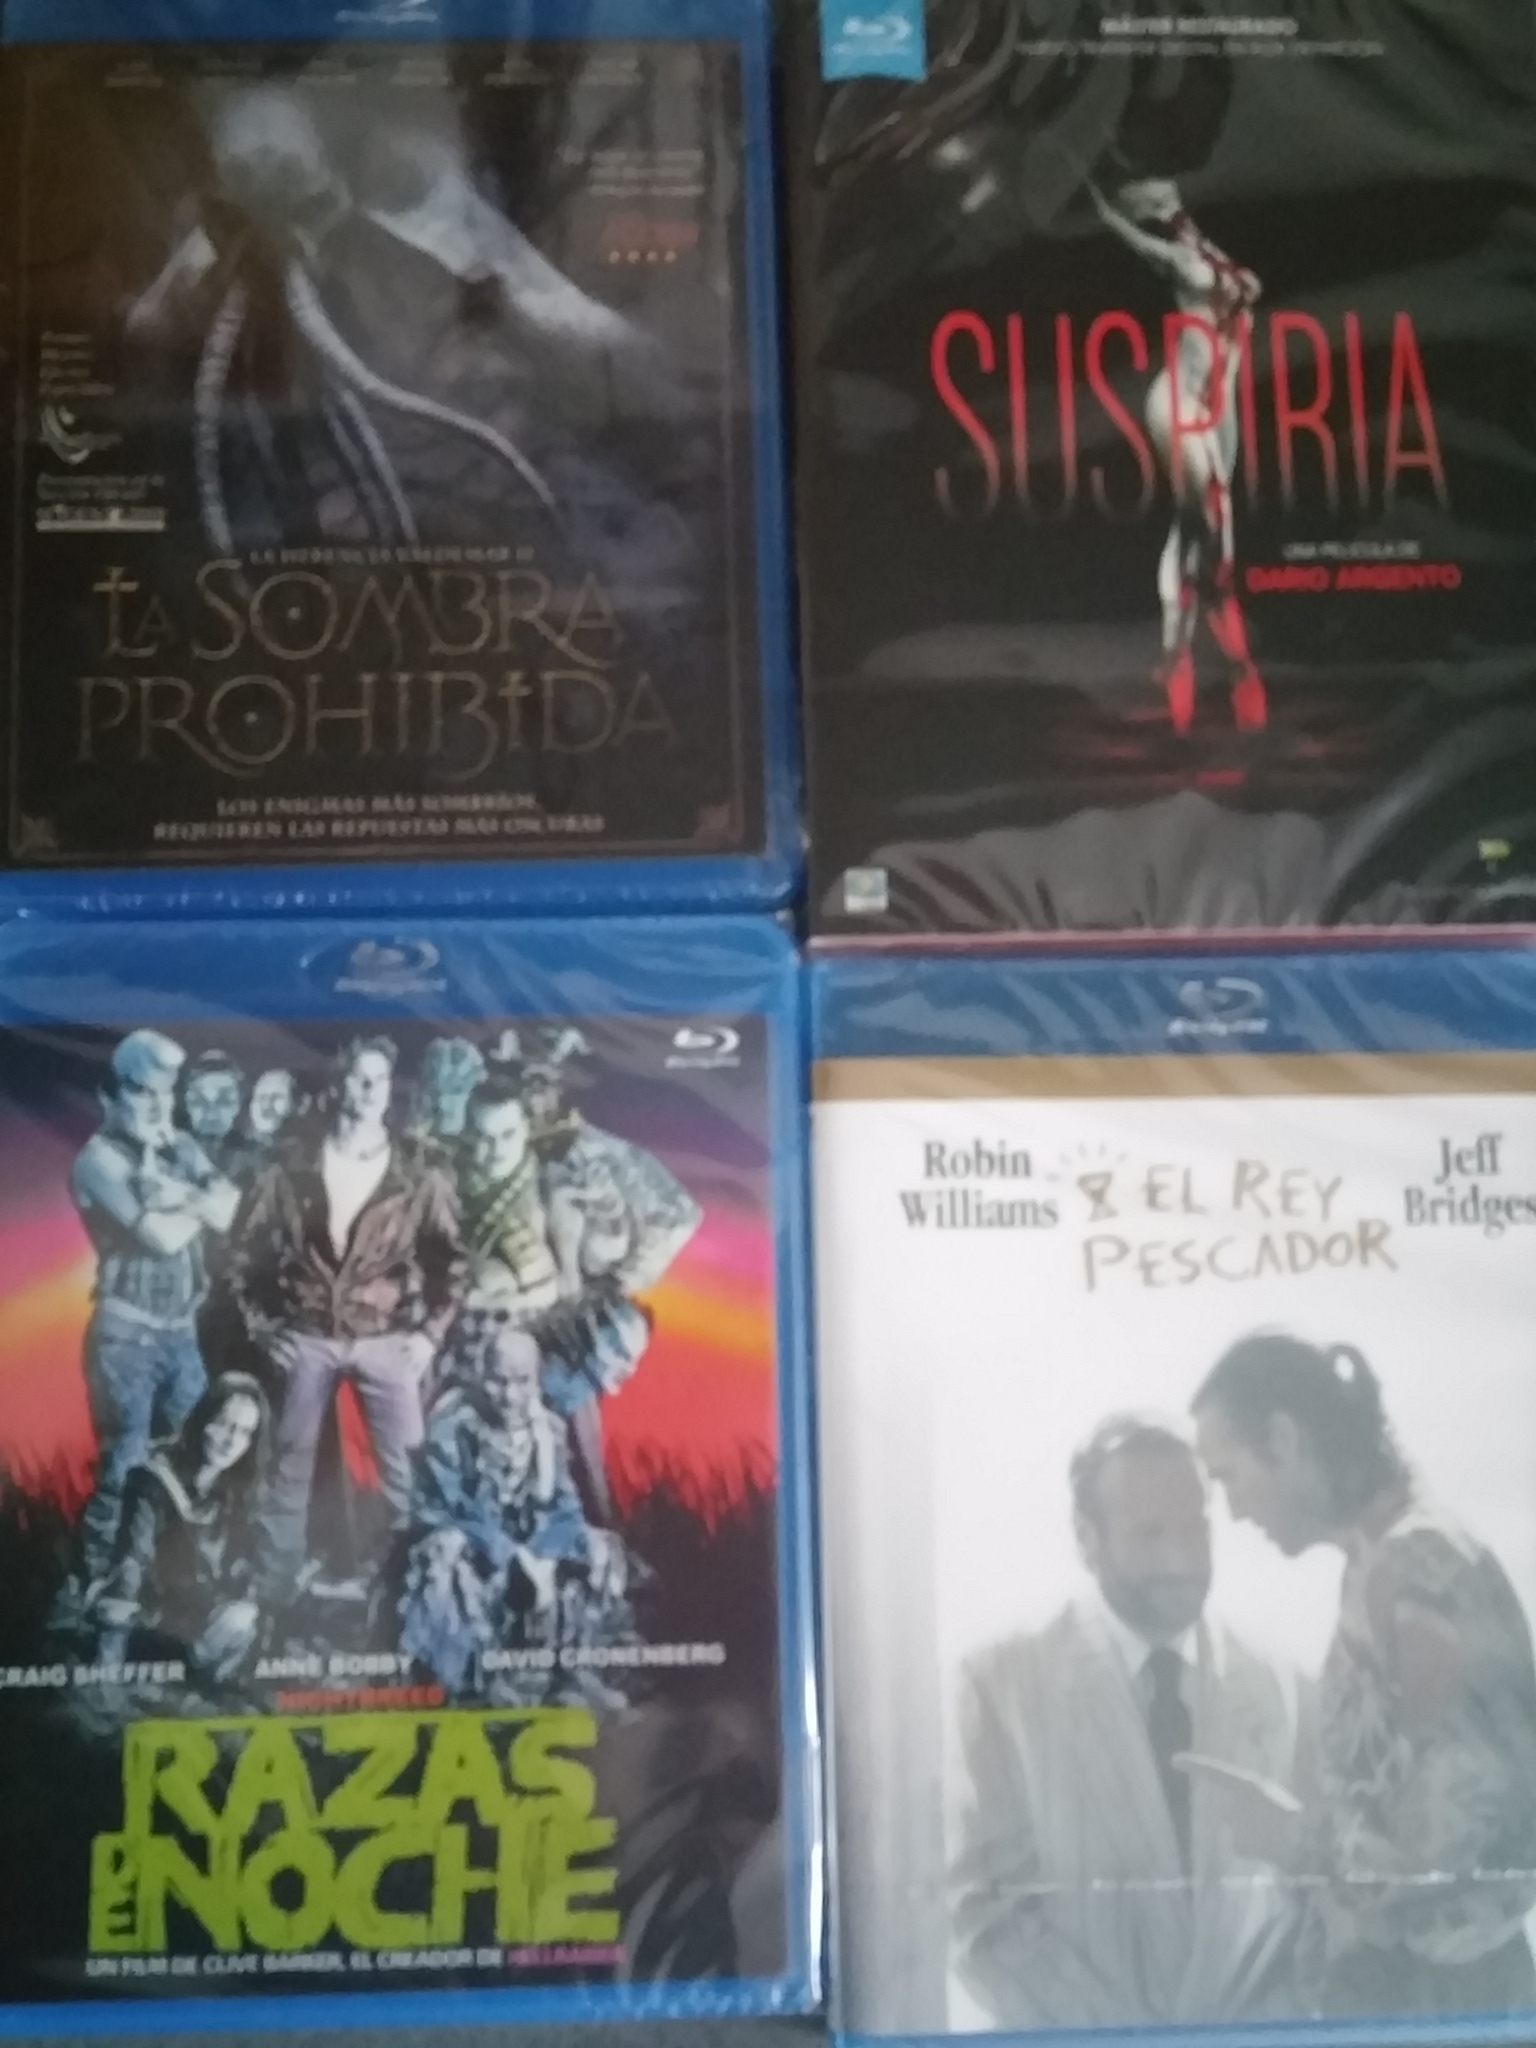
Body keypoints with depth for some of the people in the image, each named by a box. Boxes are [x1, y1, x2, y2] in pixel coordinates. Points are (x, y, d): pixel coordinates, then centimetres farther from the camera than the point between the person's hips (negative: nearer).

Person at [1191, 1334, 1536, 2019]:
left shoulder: (1419, 1566, -19)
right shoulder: (1382, 1565, 7)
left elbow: (1442, 1838, -22)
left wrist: (1299, 1837, -9)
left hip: (1432, 1990, -8)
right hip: (1389, 1974, 8)